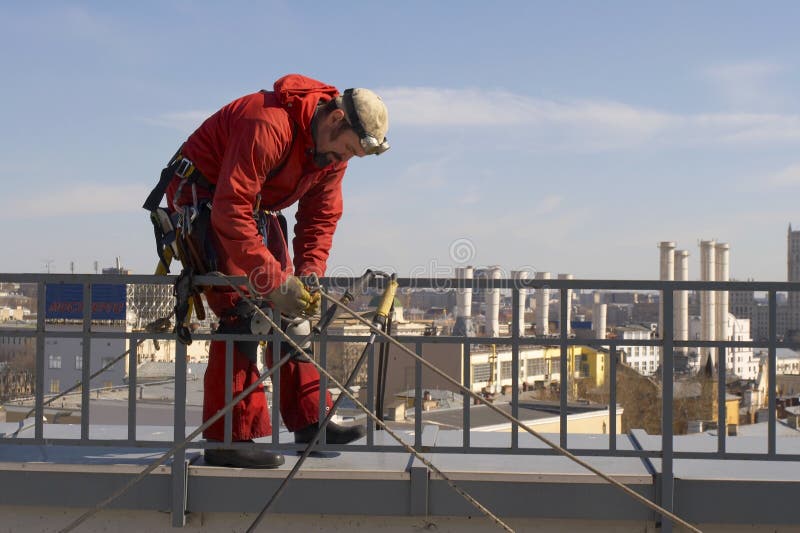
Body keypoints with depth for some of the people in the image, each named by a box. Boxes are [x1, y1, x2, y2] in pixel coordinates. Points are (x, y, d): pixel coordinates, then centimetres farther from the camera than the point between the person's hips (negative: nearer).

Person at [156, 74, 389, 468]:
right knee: (240, 311, -17)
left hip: (257, 207, 9)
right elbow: (230, 210, -37)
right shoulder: (270, 125, -34)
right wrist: (273, 278, -35)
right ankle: (230, 439, -15)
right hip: (202, 195, -9)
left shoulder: (333, 148, -6)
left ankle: (310, 420, 13)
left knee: (286, 310, 6)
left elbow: (321, 217, 0)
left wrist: (308, 275, -15)